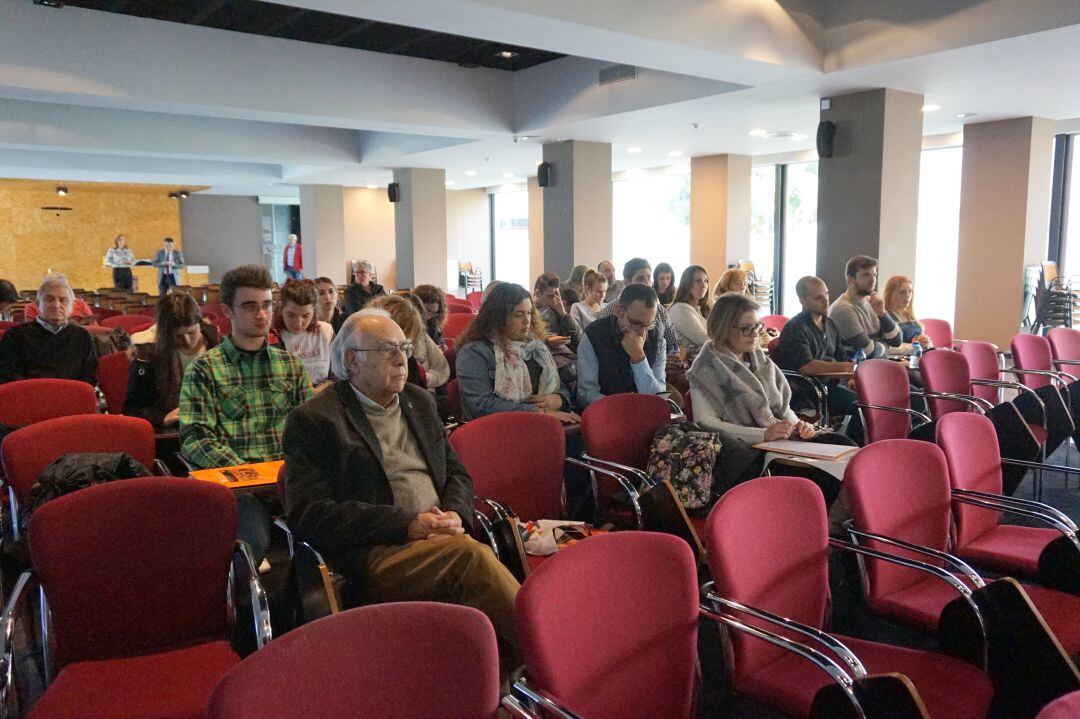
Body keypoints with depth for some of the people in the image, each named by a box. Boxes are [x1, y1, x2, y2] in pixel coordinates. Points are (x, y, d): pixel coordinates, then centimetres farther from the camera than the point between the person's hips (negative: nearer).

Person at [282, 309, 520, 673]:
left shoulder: (419, 401, 21)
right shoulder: (313, 420, 2)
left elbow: (456, 473, 24)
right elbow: (308, 516, -8)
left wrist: (455, 515, -1)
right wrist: (406, 523, -14)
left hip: (442, 540, 6)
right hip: (374, 554, -5)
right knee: (471, 554, -32)